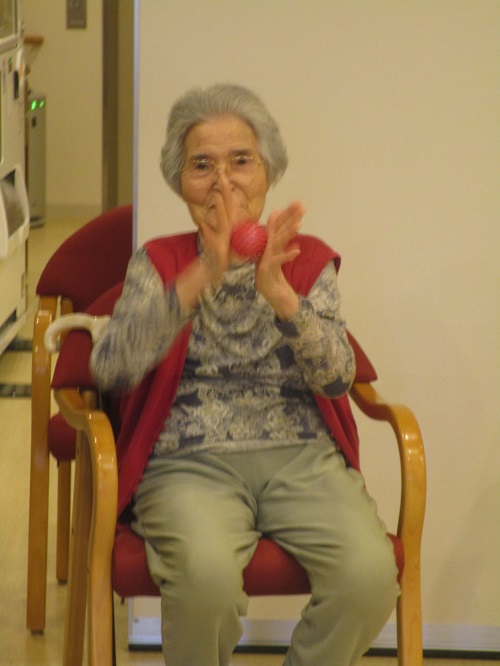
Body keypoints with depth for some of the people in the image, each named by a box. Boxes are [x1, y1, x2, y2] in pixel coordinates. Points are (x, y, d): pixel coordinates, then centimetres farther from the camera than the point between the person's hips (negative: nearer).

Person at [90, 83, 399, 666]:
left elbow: (337, 377, -4)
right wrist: (202, 277, -23)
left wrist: (278, 294, -21)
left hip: (302, 456, 2)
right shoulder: (159, 263, 9)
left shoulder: (309, 260, 12)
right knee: (206, 573, -34)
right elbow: (110, 367, -11)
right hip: (190, 461, -1)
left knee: (370, 573, -27)